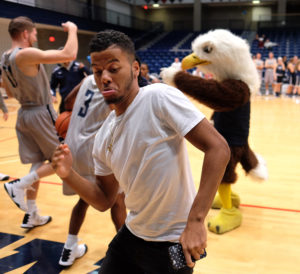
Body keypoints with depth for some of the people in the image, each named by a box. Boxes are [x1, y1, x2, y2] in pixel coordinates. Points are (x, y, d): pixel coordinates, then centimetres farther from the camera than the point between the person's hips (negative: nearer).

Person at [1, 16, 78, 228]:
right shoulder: (26, 54, -19)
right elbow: (69, 55, -24)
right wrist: (72, 30, -9)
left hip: (24, 114, 9)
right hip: (42, 113, -9)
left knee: (38, 165, 14)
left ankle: (32, 216, 20)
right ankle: (20, 185, -4)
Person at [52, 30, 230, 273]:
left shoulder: (159, 97, -19)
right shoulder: (104, 136, 2)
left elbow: (218, 149, -24)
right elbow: (105, 200, 9)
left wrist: (195, 221, -28)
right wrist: (69, 175, -9)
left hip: (174, 244, -6)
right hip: (132, 235, 7)